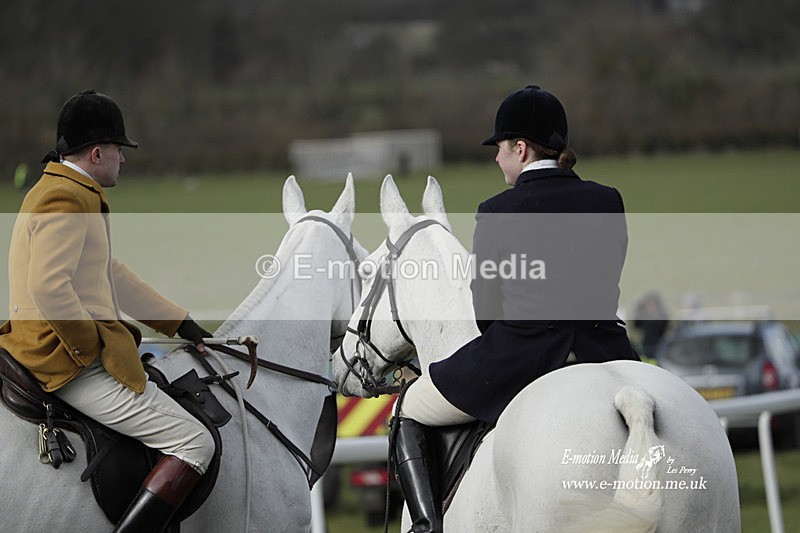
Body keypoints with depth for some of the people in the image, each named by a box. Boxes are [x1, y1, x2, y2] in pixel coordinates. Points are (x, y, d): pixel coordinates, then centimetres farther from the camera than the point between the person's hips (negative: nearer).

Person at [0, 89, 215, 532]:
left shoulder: (66, 193, 18)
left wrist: (180, 323, 18)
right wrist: (93, 350, -18)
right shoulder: (65, 199, -16)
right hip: (73, 362, -11)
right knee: (196, 443, -12)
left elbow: (114, 276, 22)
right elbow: (48, 288, -27)